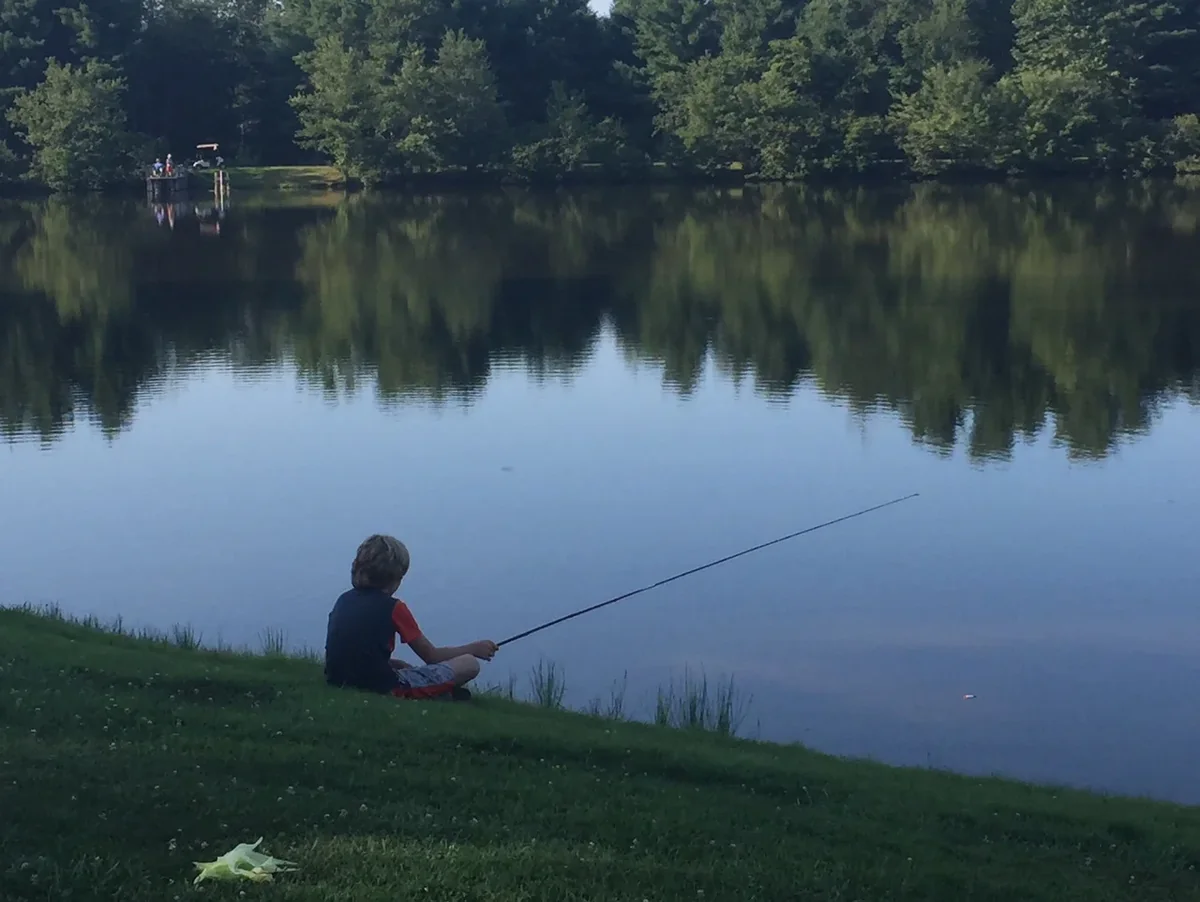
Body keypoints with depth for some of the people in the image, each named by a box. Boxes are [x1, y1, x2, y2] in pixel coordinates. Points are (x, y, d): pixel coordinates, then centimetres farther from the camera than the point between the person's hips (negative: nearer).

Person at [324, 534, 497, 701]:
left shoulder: (343, 600, 10)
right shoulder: (393, 607, -7)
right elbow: (431, 656, 2)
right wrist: (474, 649, 15)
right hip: (382, 688, -7)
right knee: (469, 665, 1)